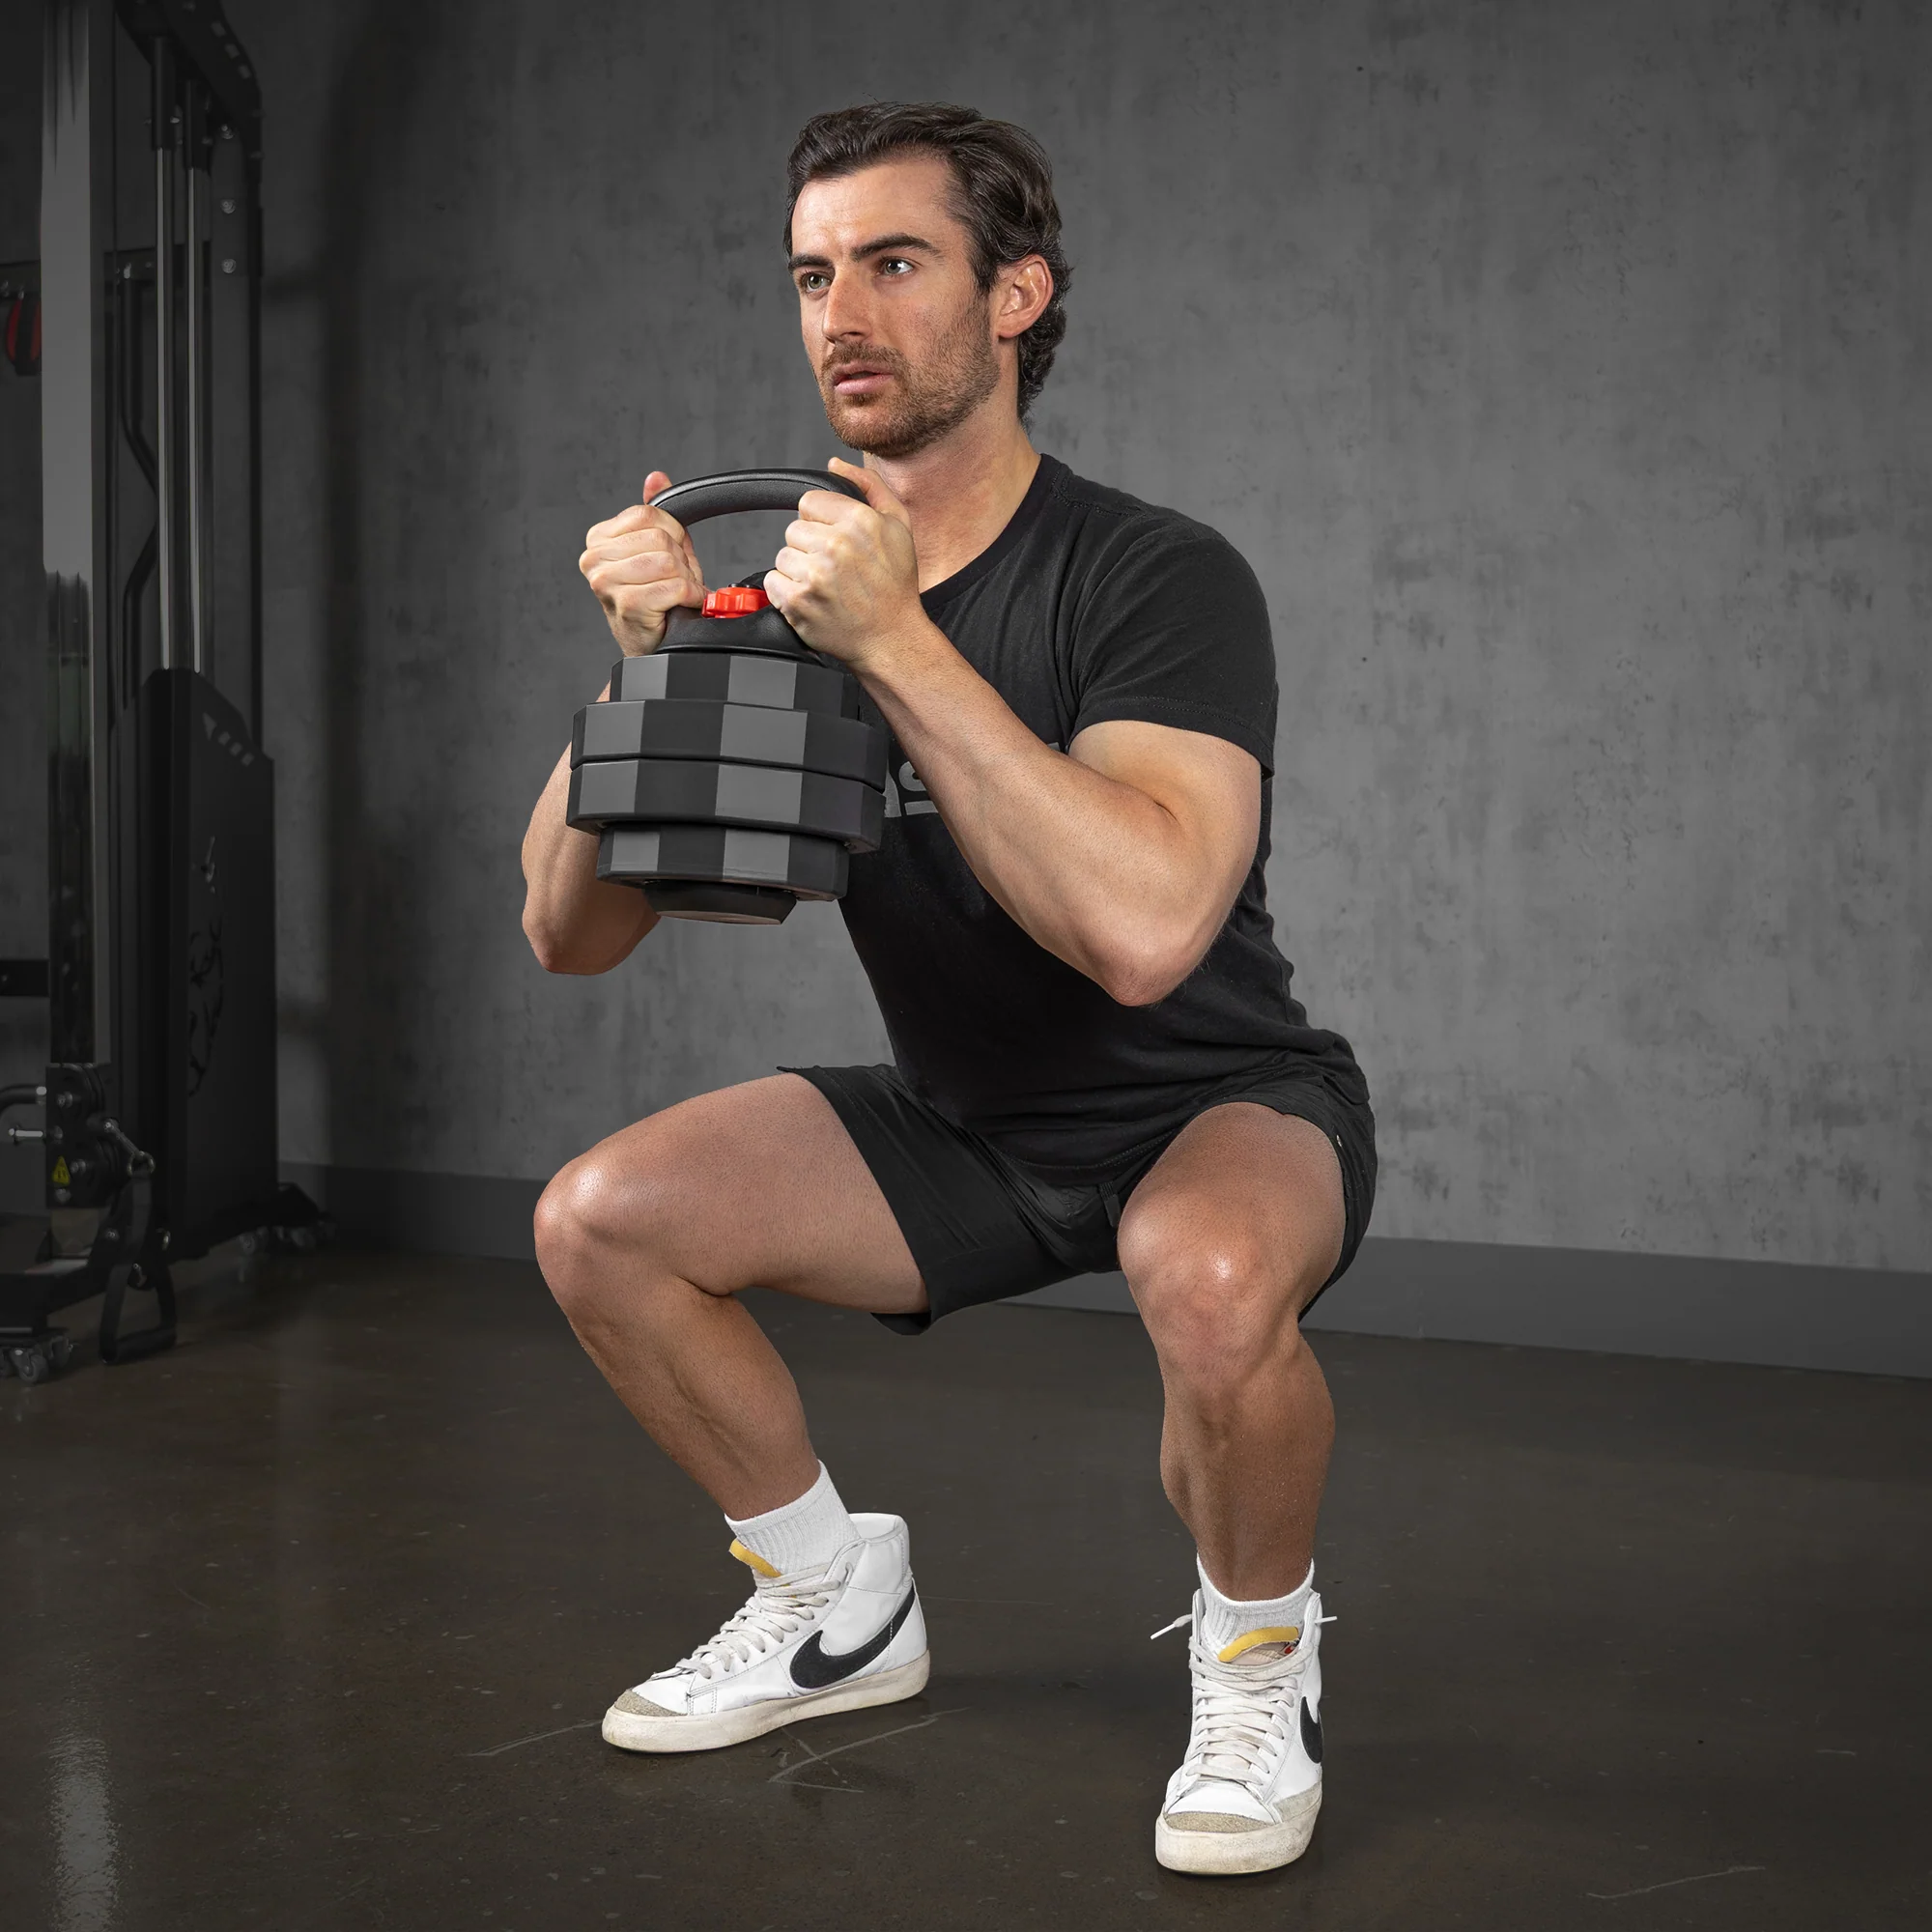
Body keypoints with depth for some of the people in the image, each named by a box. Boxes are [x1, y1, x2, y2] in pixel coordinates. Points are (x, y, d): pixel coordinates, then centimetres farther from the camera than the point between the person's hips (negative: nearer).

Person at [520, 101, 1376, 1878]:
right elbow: (574, 933, -7)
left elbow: (1143, 928, -42)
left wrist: (896, 643, -39)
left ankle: (1258, 1665, -6)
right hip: (966, 1123, 6)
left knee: (1212, 1272, -40)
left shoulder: (1155, 580, -23)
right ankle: (839, 1610, 14)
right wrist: (645, 666, -23)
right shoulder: (788, 587, -5)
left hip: (1222, 1108, -6)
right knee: (600, 1221, -8)